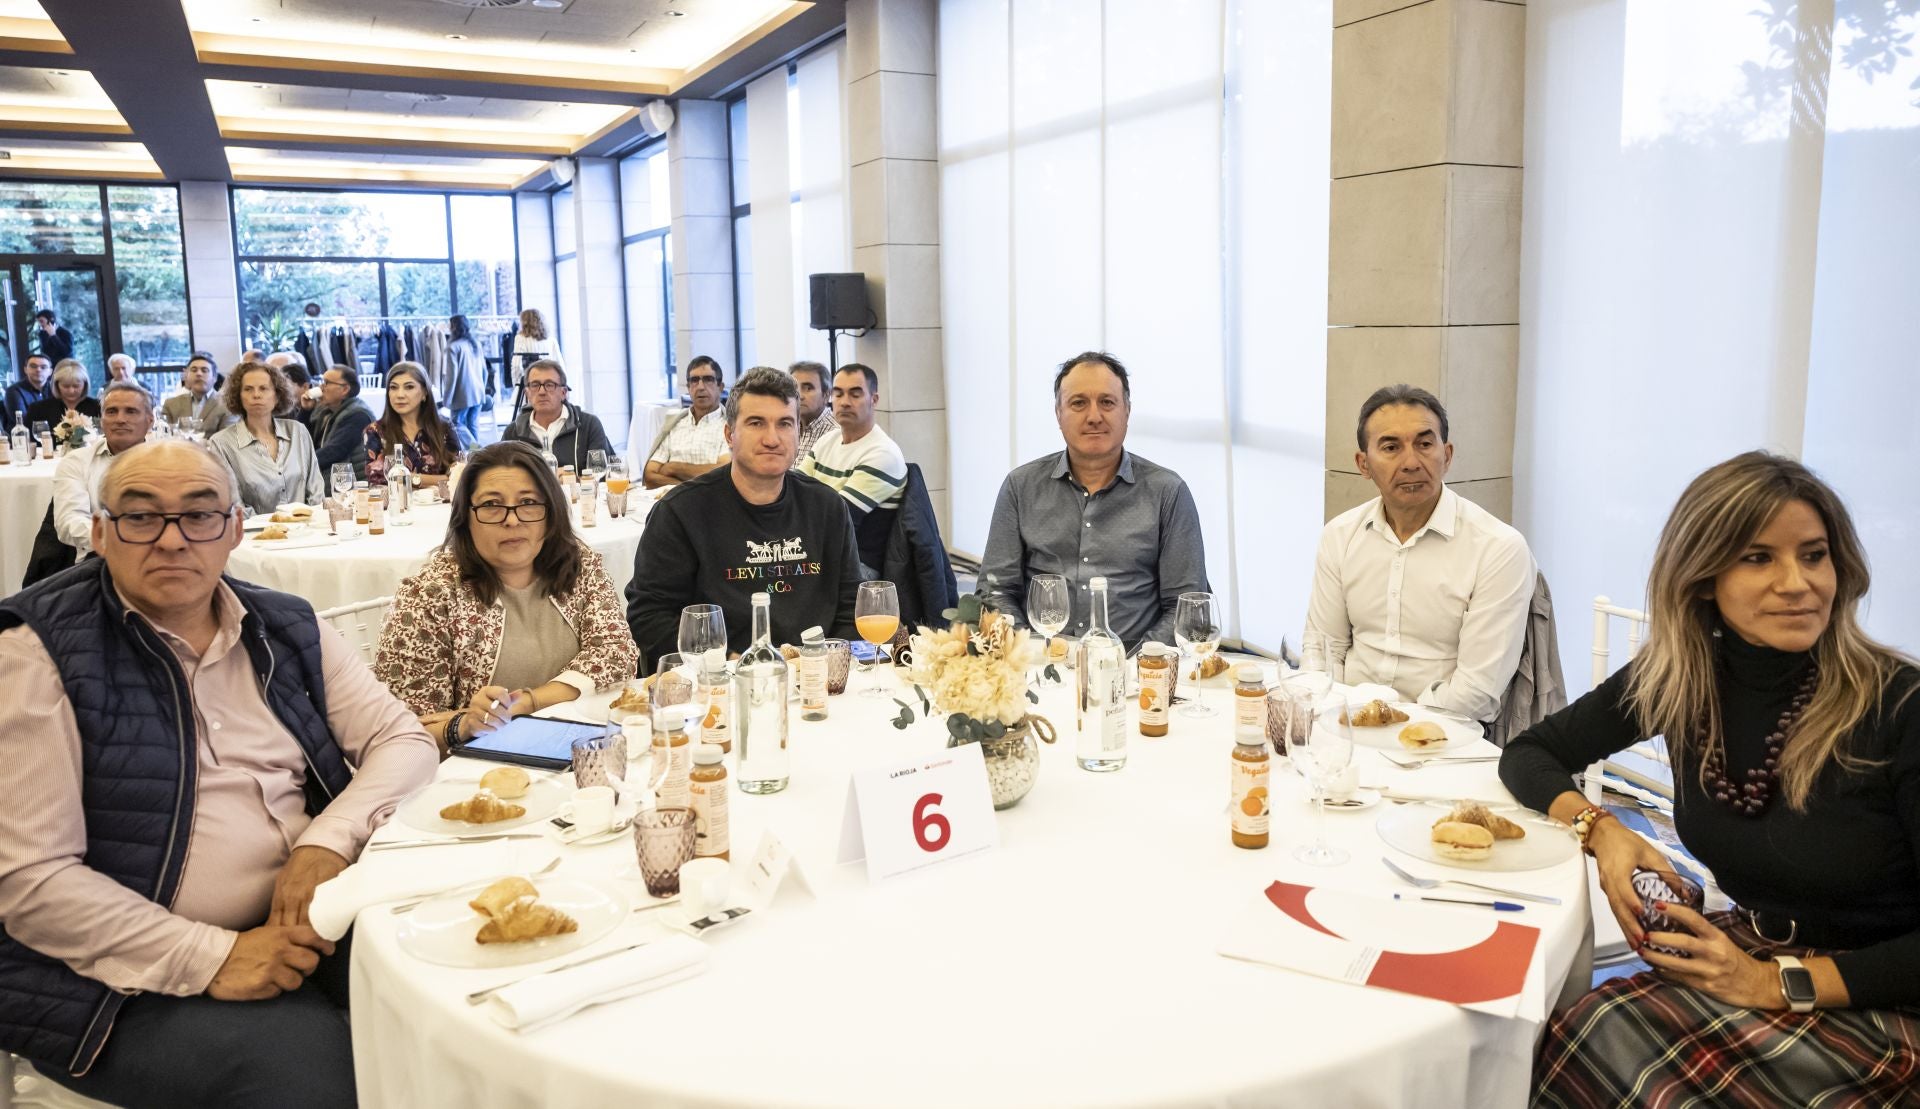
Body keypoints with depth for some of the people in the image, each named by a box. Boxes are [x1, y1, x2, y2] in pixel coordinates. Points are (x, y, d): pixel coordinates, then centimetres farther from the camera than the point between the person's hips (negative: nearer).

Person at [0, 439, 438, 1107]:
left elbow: (404, 739, 7)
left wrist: (329, 840, -13)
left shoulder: (287, 630, 7)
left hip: (304, 922, 5)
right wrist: (211, 958, -20)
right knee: (308, 1055, -29)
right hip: (133, 977, -5)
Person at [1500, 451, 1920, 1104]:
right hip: (1745, 957, 4)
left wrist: (1782, 982, -21)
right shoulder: (1677, 680, -5)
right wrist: (1600, 830, -14)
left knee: (1610, 1049, -28)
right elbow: (1528, 754, 5)